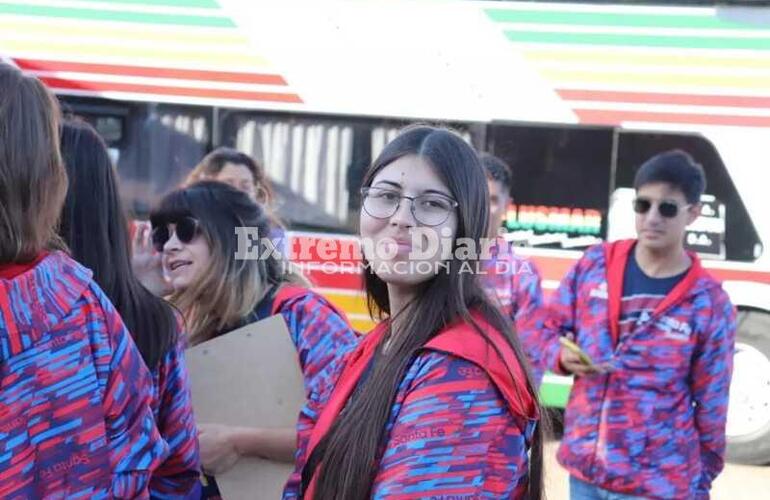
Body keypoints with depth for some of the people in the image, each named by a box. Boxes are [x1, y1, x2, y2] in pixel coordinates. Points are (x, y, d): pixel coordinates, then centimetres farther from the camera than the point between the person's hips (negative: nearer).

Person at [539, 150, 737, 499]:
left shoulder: (709, 304, -8)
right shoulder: (595, 263, -1)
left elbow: (712, 406, -2)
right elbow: (551, 328, 10)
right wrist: (564, 357, -12)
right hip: (584, 467, 3)